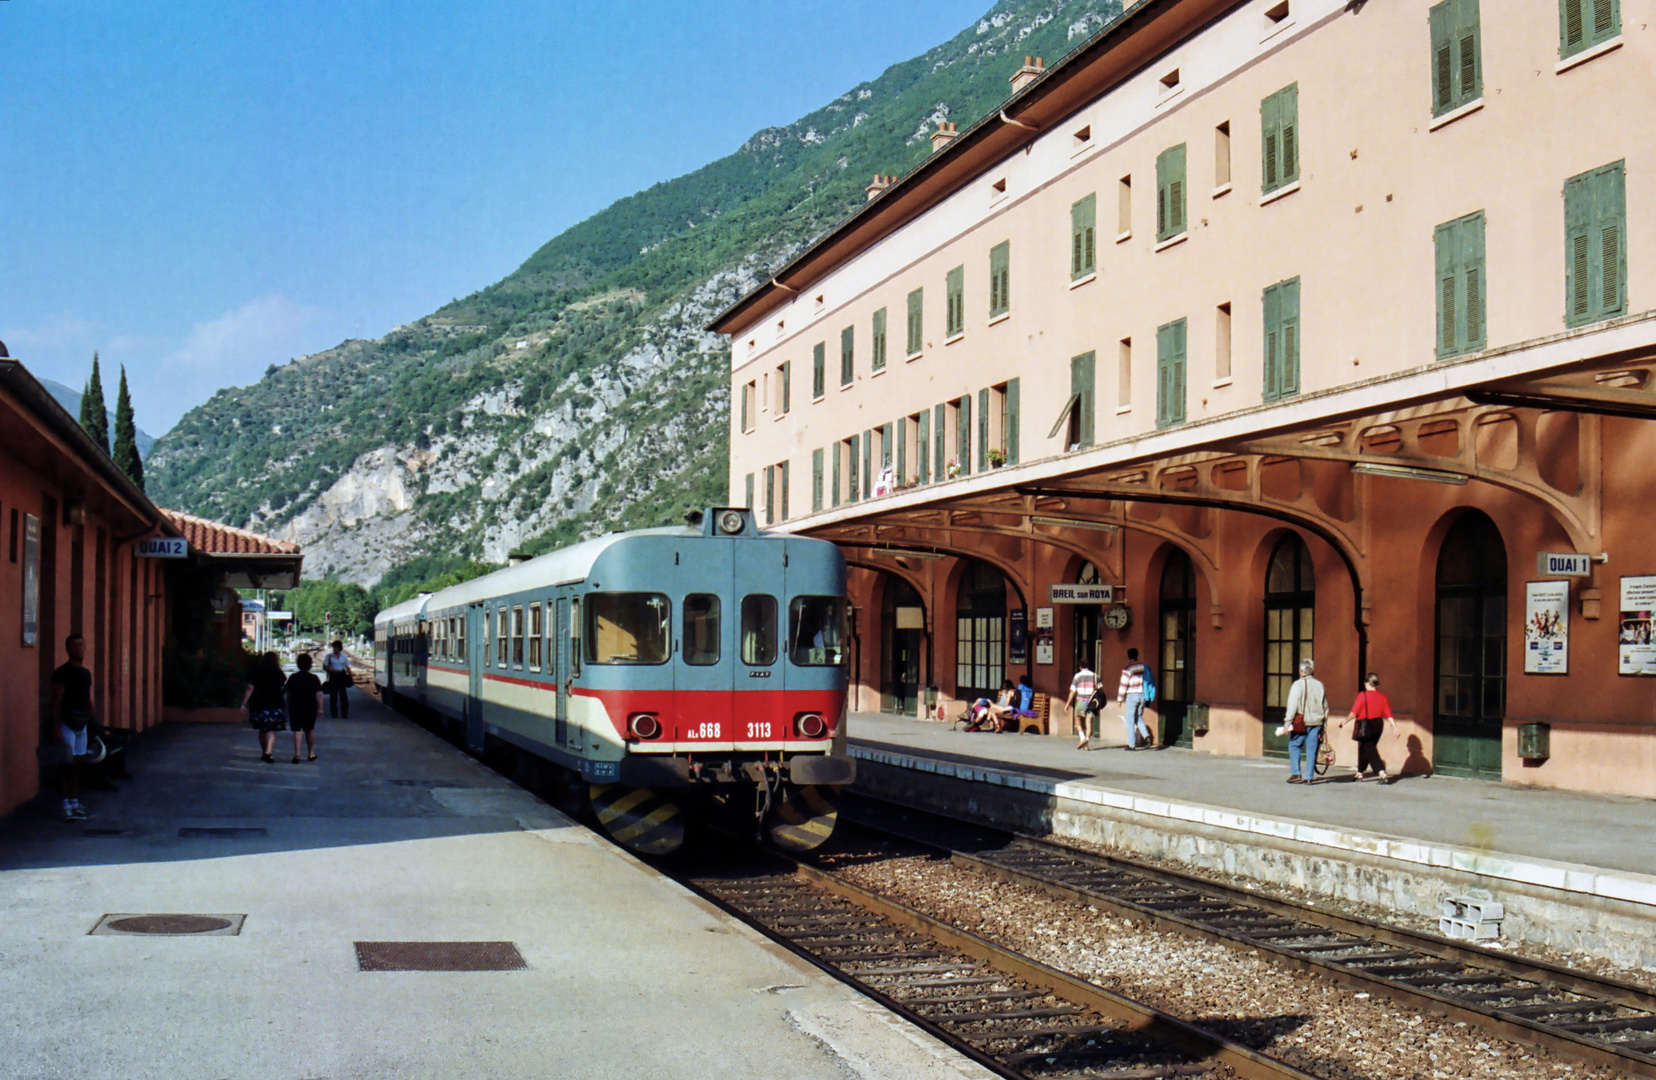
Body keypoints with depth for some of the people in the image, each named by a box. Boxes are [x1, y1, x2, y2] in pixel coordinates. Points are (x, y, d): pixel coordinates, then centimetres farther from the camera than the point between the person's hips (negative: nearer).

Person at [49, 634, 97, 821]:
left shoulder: (86, 673, 14)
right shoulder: (62, 672, -11)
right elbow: (56, 701, -15)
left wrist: (93, 721, 17)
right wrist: (56, 727, -19)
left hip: (81, 724, 8)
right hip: (66, 723, -8)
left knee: (77, 765, 12)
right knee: (67, 766, -6)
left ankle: (75, 804, 19)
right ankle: (67, 808, -3)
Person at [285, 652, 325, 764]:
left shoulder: (293, 677, 3)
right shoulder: (314, 678, -3)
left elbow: (288, 693, 7)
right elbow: (319, 694, -6)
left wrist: (289, 707, 16)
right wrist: (320, 708, -2)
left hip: (295, 707, 0)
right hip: (310, 707, 0)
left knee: (296, 730, -2)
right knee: (310, 730, 14)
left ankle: (296, 754, -15)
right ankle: (311, 754, 22)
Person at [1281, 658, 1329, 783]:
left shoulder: (1298, 684, -6)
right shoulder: (1319, 684, 10)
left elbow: (1293, 705, -10)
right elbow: (1325, 705, 15)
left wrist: (1288, 722, -9)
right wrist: (1323, 719, 21)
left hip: (1301, 722, -4)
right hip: (1316, 721, 4)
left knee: (1294, 746, 7)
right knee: (1311, 749, 5)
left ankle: (1296, 773, -3)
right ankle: (1308, 777, 4)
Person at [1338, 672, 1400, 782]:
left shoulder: (1363, 695, -12)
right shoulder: (1382, 697, 4)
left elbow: (1354, 713, -12)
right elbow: (1389, 715, 1)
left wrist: (1345, 721, 2)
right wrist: (1394, 727, 5)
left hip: (1365, 726, -6)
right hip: (1378, 725, 6)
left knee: (1369, 750, -3)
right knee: (1364, 748, 20)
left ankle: (1381, 772, -19)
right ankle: (1360, 772, 30)